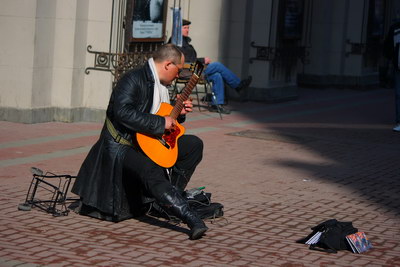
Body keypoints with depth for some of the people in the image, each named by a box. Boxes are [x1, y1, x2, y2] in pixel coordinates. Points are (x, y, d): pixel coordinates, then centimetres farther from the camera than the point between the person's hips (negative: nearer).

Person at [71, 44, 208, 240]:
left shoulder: (160, 85, 13)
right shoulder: (133, 80, -17)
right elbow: (123, 113, -32)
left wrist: (179, 113, 6)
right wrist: (161, 123, -29)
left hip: (147, 143, 10)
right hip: (122, 148, -9)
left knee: (194, 144, 0)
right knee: (152, 171, -36)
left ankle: (172, 196, 2)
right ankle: (192, 220, -44)